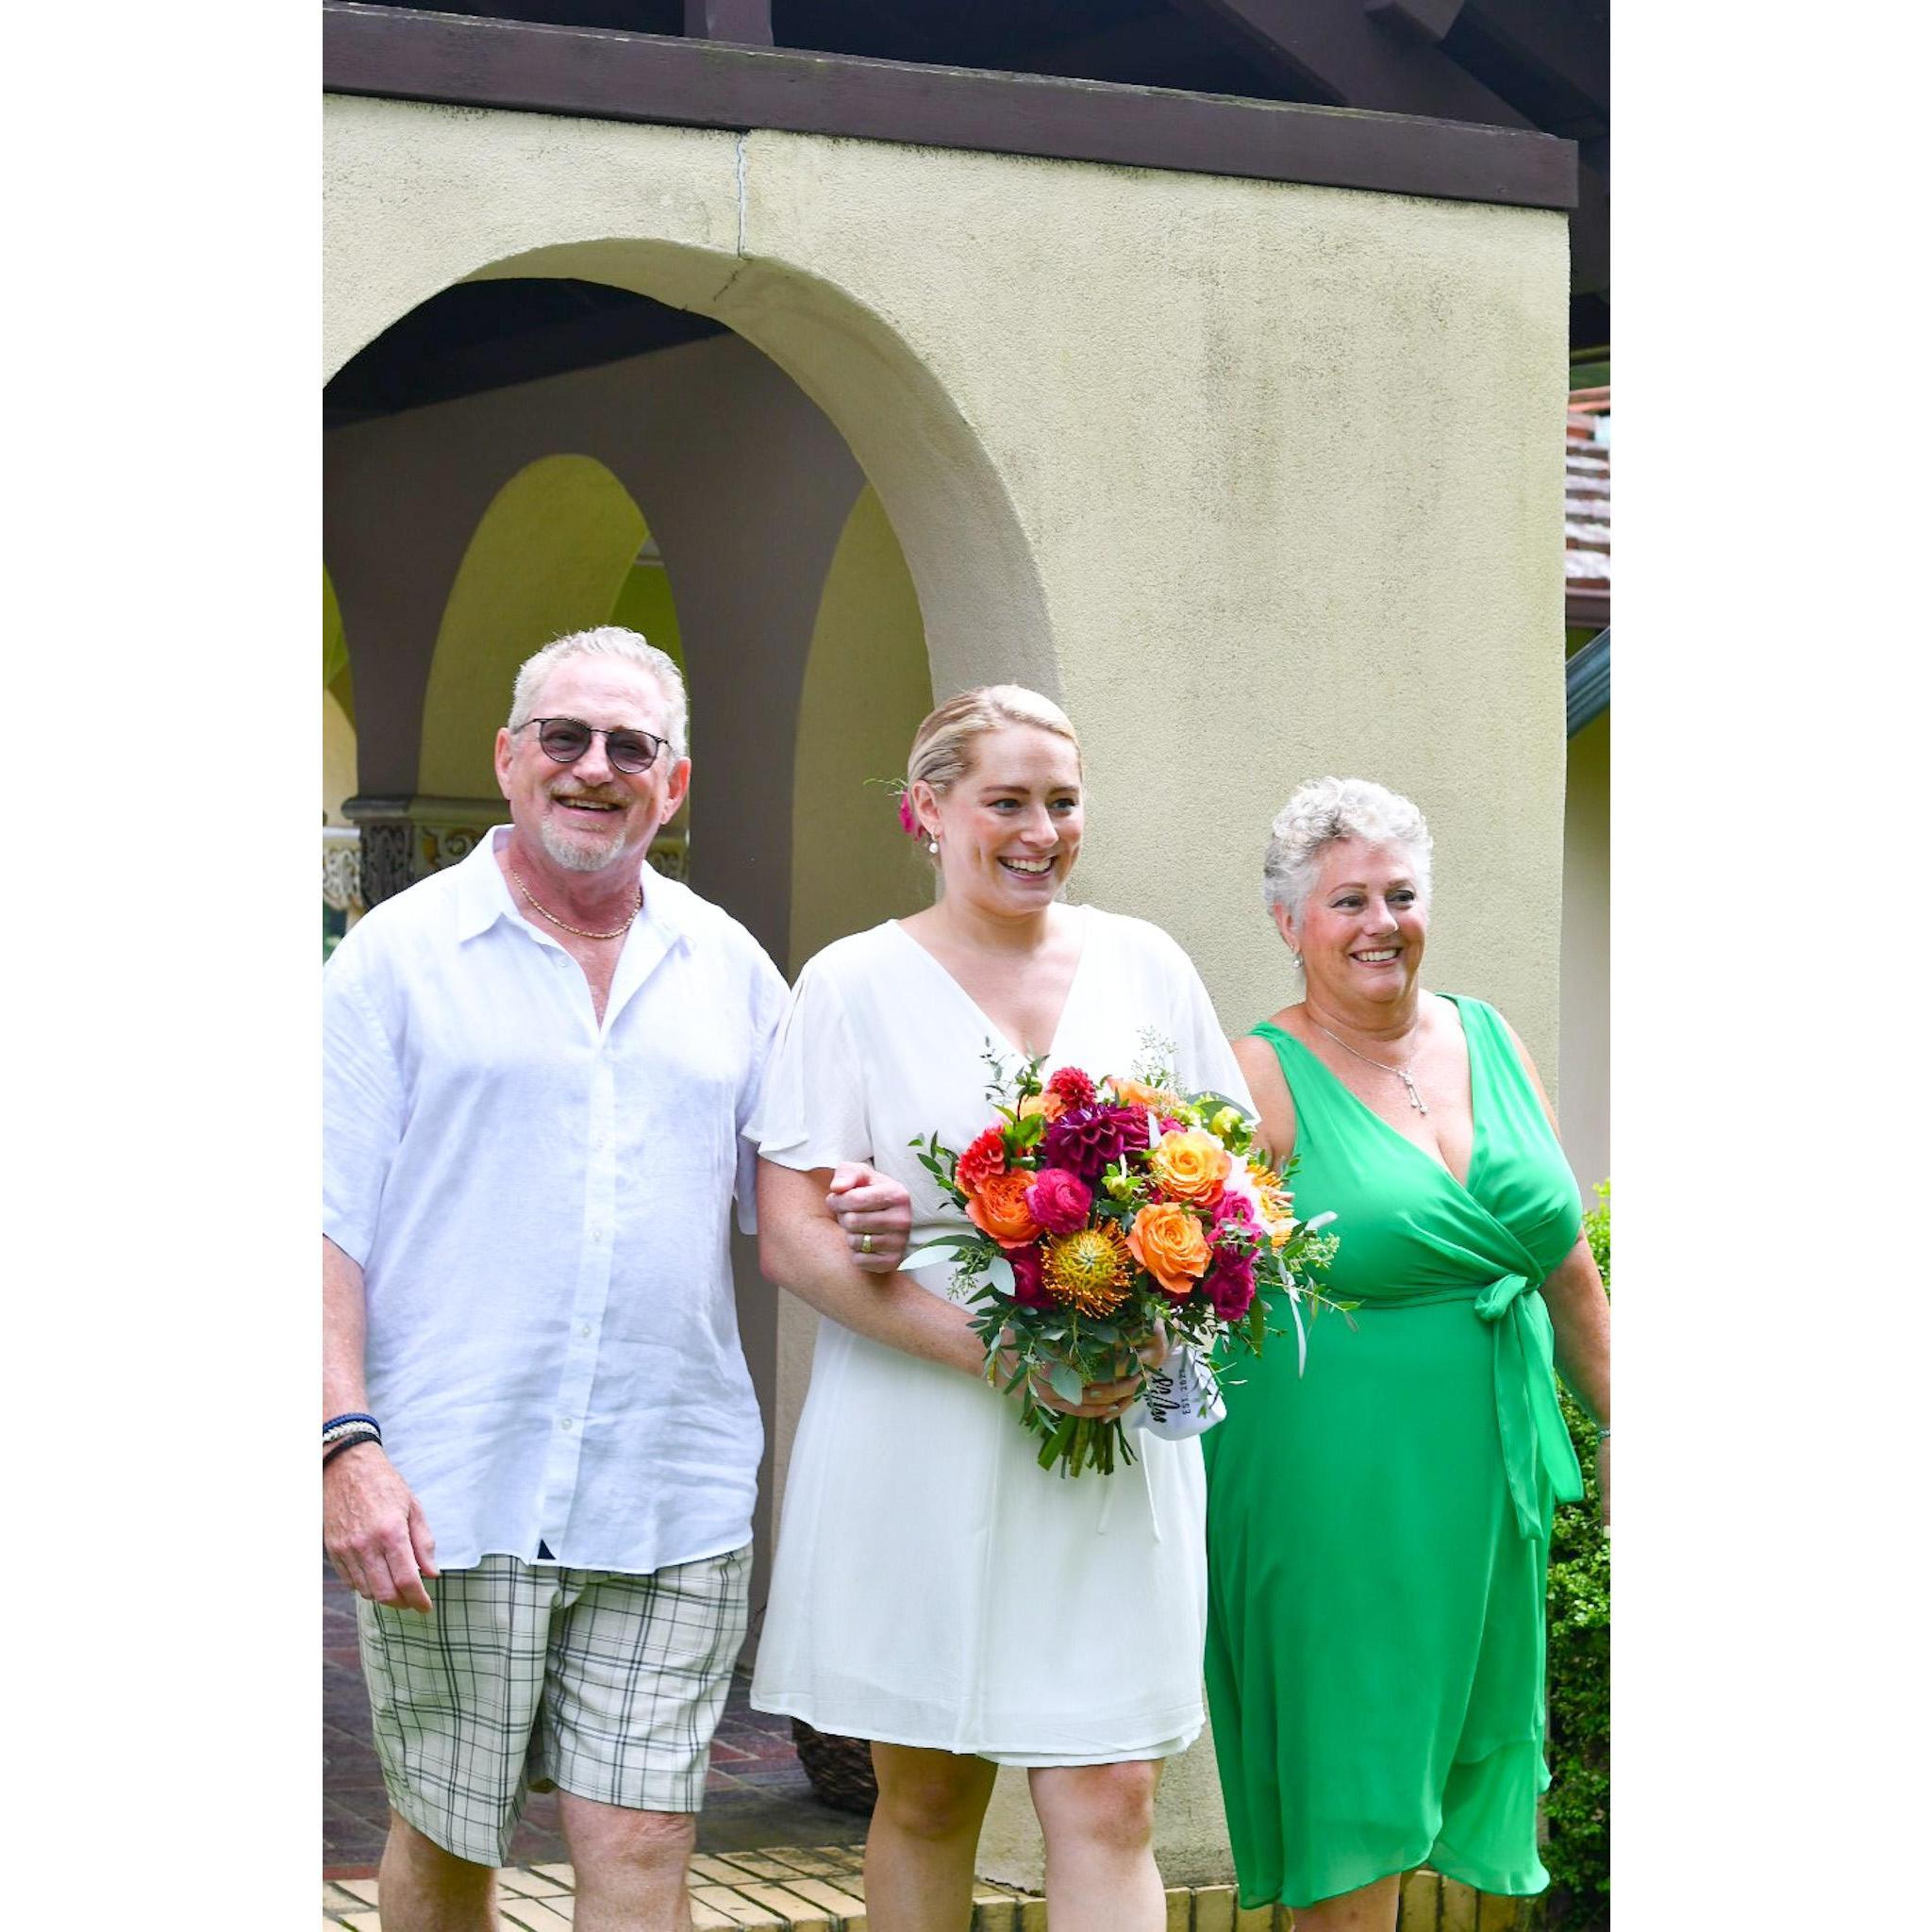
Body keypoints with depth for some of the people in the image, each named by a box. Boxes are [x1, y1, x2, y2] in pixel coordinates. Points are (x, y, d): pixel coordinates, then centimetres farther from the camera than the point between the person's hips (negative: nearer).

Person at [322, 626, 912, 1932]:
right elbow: (328, 1226, -2)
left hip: (672, 1502, 2)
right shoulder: (401, 953, 3)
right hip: (453, 1491, -2)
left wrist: (867, 1217, -4)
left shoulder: (726, 965, 13)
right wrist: (347, 1441, -13)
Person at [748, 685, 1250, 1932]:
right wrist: (994, 1350, -18)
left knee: (1109, 1803, -5)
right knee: (925, 1799, 7)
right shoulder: (856, 983, 1)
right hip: (917, 1445, -2)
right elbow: (791, 1234, -6)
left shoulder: (1143, 965, 11)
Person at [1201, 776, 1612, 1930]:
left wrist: (1618, 1419, 19)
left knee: (1444, 1748, 12)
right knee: (1346, 1790, -3)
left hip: (1487, 1479, 6)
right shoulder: (1264, 1077, -8)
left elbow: (1567, 1266, 16)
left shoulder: (1493, 1042, 9)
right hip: (1335, 1480, -6)